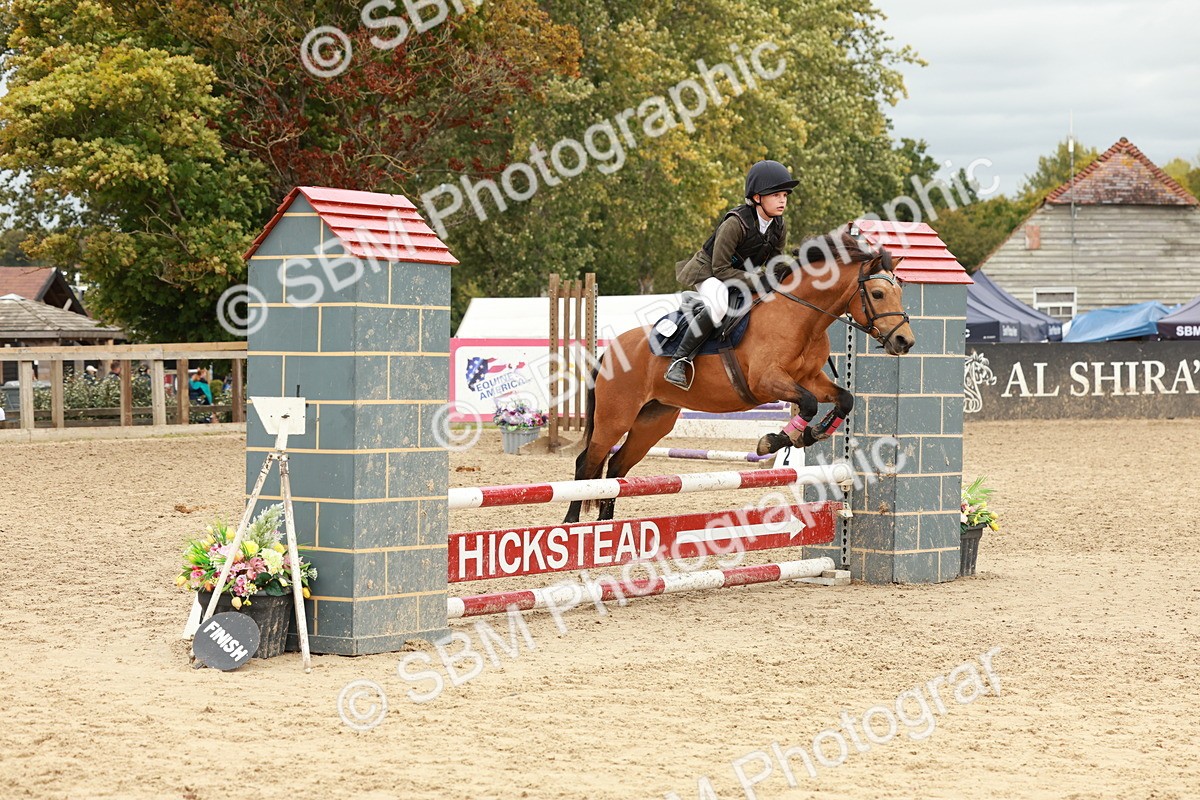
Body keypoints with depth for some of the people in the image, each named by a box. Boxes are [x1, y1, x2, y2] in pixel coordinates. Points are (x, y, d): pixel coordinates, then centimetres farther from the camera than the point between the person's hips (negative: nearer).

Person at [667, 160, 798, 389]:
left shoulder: (780, 228, -5)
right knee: (719, 304, -39)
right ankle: (679, 361, -34)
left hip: (745, 276, 8)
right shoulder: (736, 223, -26)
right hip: (710, 273, -8)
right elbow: (721, 268, -25)